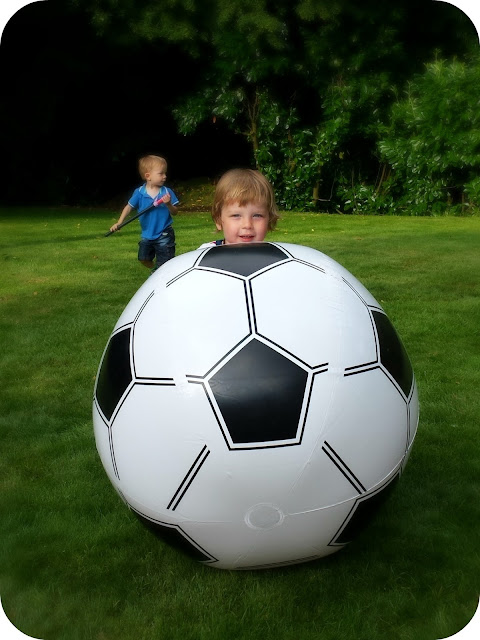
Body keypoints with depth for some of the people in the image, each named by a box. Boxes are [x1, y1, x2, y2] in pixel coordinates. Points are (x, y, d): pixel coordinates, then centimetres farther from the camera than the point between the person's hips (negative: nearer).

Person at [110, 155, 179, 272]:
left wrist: (168, 204, -27)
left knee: (163, 265, -1)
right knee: (144, 259, 17)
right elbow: (129, 207, -1)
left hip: (164, 235, -2)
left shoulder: (167, 192, -10)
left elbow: (174, 212, -6)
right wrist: (119, 223, -10)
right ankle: (155, 270, 45)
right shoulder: (139, 193, -8)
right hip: (147, 235, 3)